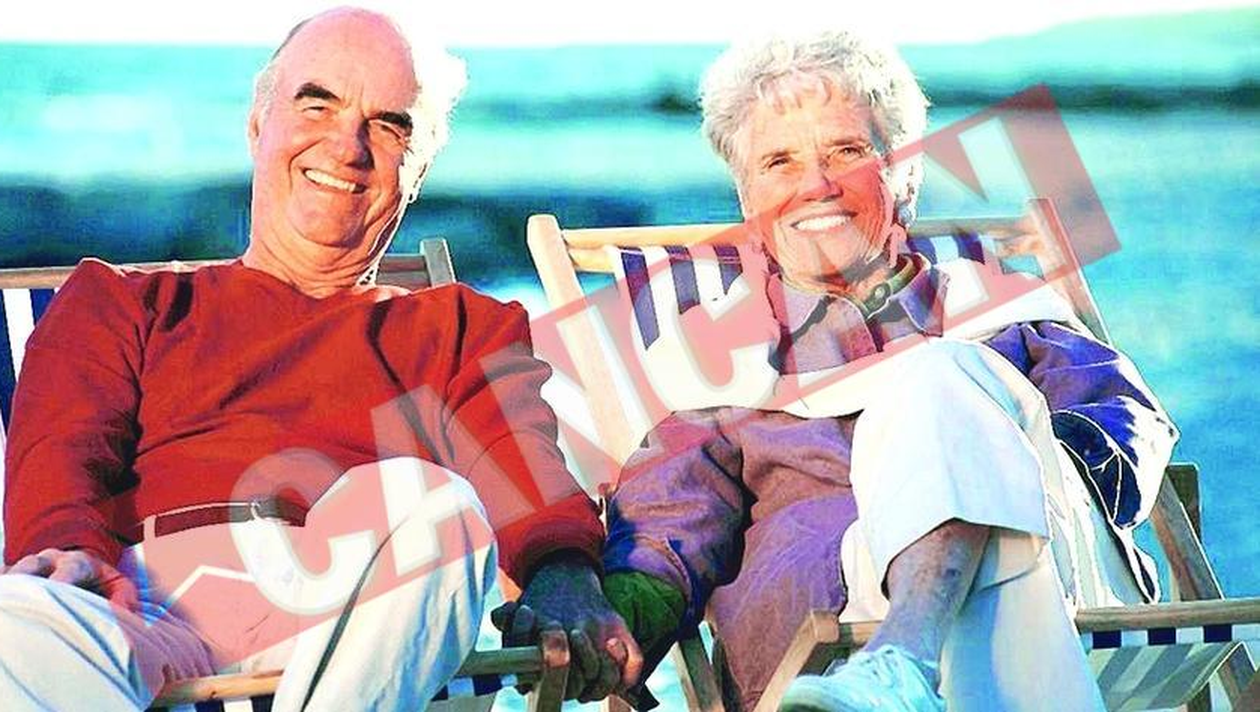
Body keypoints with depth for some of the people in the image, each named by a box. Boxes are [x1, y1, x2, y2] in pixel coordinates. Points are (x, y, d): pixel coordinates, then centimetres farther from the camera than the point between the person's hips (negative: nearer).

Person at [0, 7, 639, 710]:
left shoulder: (466, 330, 32)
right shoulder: (119, 302, 32)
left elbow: (520, 467, 11)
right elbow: (62, 450, 13)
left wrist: (565, 582, -15)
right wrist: (67, 552, -14)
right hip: (148, 594, 0)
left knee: (423, 502, -36)